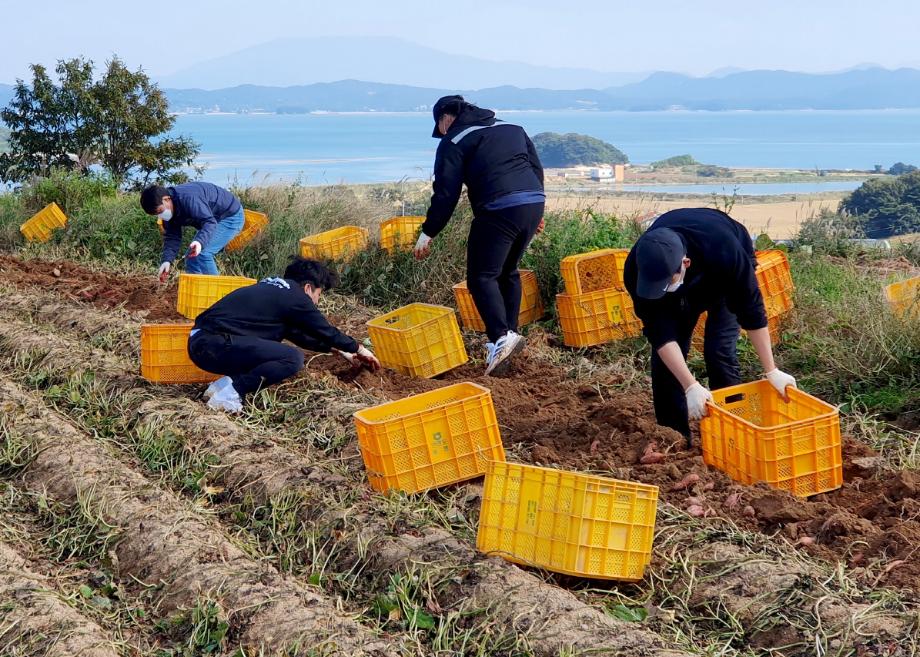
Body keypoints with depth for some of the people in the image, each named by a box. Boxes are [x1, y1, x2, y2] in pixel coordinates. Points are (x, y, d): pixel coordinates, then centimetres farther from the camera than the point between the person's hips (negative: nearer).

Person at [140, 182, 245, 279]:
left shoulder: (188, 198, -34)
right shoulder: (168, 211, -5)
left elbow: (209, 222, -40)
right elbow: (172, 237, -6)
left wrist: (200, 242, -57)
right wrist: (167, 260, -22)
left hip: (231, 216, -10)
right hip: (215, 219, 10)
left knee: (202, 253, -23)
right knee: (191, 256, 9)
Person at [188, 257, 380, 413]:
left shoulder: (273, 288, 25)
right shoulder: (294, 297, -2)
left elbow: (298, 334, 35)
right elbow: (326, 330, 8)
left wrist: (341, 351, 40)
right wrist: (359, 349, 24)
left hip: (199, 341, 10)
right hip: (216, 345, -10)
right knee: (293, 359, -14)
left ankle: (223, 384, 7)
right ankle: (229, 392, -15)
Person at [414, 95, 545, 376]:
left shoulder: (454, 142, 5)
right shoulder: (513, 128, 24)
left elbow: (446, 194, -1)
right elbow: (537, 168, 25)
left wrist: (428, 233, 5)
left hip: (499, 210, -7)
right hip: (534, 203, 7)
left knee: (482, 277, -2)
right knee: (508, 272, 22)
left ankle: (501, 337, -20)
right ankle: (509, 334, 23)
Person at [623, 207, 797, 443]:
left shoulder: (724, 253, -46)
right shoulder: (636, 270, -40)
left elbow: (751, 311, -34)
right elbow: (660, 333, -36)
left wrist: (771, 371, -30)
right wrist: (691, 387, -42)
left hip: (725, 278, -2)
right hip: (683, 290, 2)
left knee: (720, 351, -15)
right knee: (665, 354, -7)